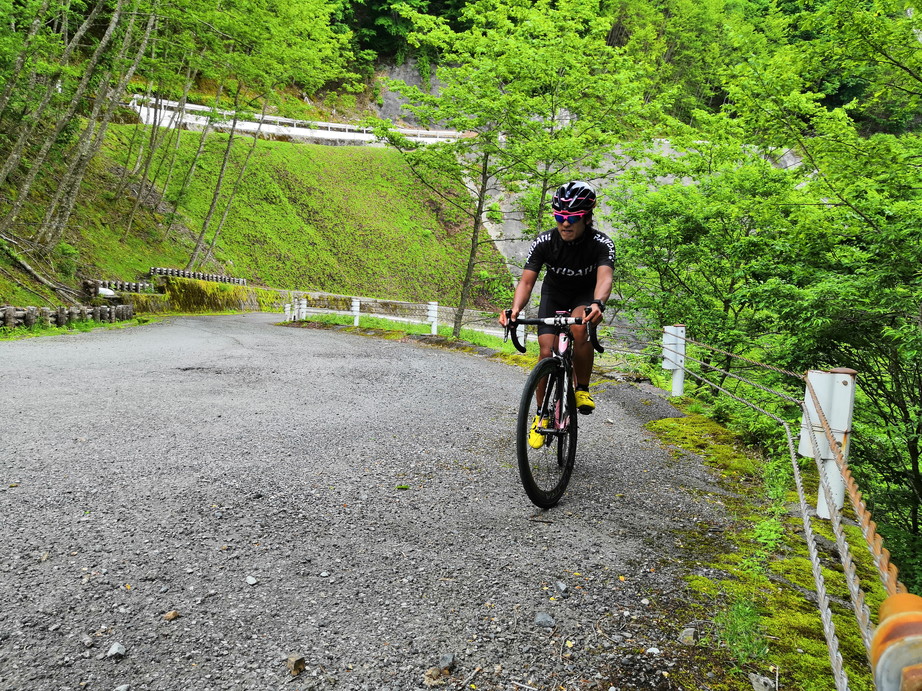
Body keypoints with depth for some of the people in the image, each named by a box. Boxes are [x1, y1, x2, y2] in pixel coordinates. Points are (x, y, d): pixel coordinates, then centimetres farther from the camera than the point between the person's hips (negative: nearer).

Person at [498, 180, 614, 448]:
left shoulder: (602, 244, -27)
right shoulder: (544, 242, -23)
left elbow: (605, 276, -44)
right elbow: (527, 280, -28)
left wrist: (598, 303, -67)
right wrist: (515, 308, -49)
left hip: (585, 296, -2)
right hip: (554, 295, 2)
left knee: (579, 327, -36)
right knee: (546, 352, -13)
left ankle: (582, 389, -15)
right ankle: (542, 414, 5)